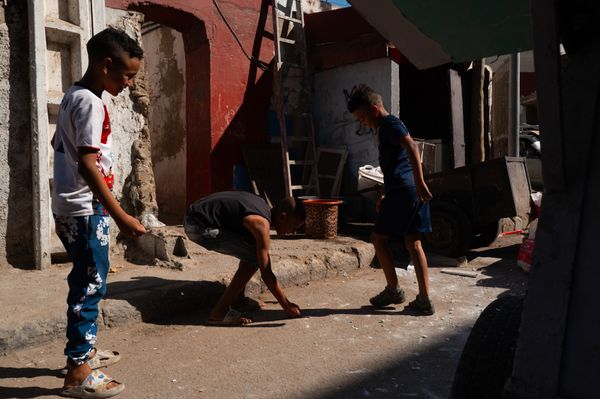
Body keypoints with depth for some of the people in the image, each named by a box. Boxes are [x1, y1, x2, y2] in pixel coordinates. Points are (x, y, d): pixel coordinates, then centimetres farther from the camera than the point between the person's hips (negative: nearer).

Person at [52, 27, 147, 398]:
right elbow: (88, 164, -25)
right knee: (91, 285, -3)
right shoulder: (91, 104, -17)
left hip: (71, 207, 10)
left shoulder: (73, 96, 13)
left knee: (86, 282, 19)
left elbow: (58, 143, 24)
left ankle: (84, 350, 33)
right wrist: (121, 215, -26)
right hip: (86, 210, -10)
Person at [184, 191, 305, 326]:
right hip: (199, 227, -10)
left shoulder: (262, 205, 9)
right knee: (254, 257, -12)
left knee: (252, 250, 16)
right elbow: (266, 274, -16)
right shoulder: (261, 224, -18)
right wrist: (287, 306, -7)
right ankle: (219, 313, -10)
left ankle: (238, 300, 24)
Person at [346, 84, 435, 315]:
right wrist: (384, 194, 33)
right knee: (413, 243, 9)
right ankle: (424, 300, 10)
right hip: (414, 192, 9)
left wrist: (419, 182, -30)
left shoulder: (389, 123, -7)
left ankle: (394, 290, 12)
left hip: (402, 191, -9)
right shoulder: (388, 126, 23)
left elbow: (411, 147, -24)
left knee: (379, 238, 3)